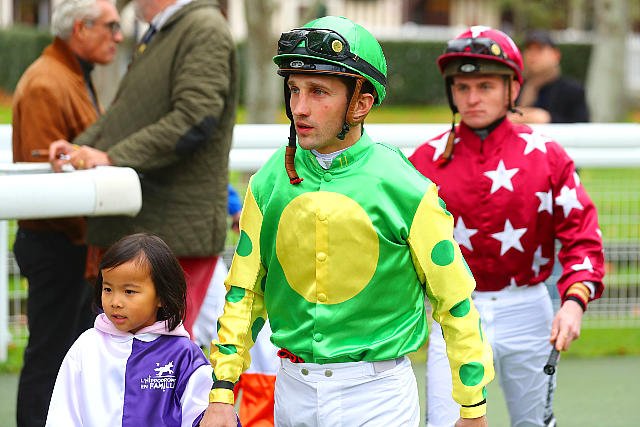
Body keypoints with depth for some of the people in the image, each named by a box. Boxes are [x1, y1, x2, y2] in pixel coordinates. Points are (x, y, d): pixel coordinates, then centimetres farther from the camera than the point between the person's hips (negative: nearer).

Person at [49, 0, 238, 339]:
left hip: (175, 231, -10)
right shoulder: (155, 37, 20)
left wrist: (113, 156, -24)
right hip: (129, 229, 10)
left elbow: (195, 118, -22)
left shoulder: (205, 30, -11)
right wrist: (81, 146, 0)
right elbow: (122, 115, 19)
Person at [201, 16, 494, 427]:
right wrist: (222, 393, 1)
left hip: (377, 393, -4)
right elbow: (244, 291, 7)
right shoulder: (269, 183, 1)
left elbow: (455, 300, -4)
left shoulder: (405, 190, -10)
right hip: (294, 390, 4)